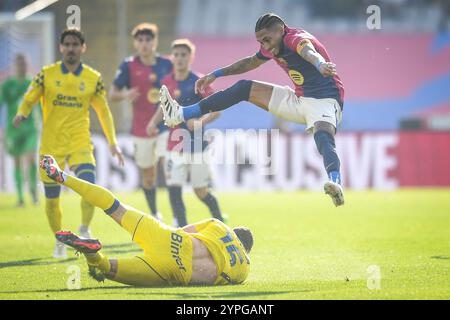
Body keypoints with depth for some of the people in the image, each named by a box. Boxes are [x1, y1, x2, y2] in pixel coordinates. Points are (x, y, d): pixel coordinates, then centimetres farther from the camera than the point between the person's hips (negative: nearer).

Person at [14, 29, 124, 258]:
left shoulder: (93, 78, 3)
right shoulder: (47, 74, 0)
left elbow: (103, 111, 11)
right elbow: (29, 100, 4)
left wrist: (112, 143, 7)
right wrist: (22, 114, -19)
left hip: (80, 143, 0)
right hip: (51, 145, 0)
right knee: (51, 199, 5)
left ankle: (84, 230, -5)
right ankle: (59, 242, 25)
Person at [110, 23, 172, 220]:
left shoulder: (166, 64, 1)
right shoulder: (128, 66, -4)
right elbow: (112, 94, -5)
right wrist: (125, 95, -26)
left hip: (166, 124, 0)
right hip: (141, 128, 0)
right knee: (147, 173, 11)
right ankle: (154, 213, 31)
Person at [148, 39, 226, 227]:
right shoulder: (167, 82, 4)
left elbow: (216, 110, -12)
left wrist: (201, 122, -29)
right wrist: (154, 122, 2)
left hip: (196, 145, -3)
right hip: (175, 146, 3)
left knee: (201, 192, 4)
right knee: (173, 188, -10)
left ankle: (220, 222, 28)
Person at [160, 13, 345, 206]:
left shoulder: (296, 39, -20)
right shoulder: (273, 48, 8)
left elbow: (309, 52, -45)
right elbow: (250, 62, 28)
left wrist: (320, 65, -68)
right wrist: (216, 74, 30)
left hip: (324, 101, -9)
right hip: (299, 101, 9)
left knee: (323, 137, -40)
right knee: (244, 88, 7)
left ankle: (335, 183, -67)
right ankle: (181, 115, 7)